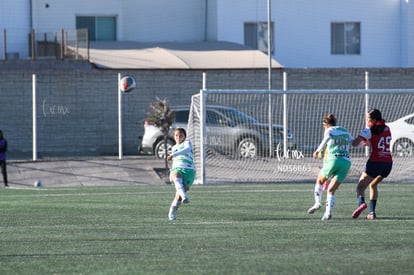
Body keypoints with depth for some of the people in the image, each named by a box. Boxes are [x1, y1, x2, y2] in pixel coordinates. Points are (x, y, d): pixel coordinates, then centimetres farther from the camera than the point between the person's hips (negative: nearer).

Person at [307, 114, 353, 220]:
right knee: (331, 190, 7)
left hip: (334, 159, -4)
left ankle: (317, 203, 9)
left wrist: (318, 150, -22)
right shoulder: (345, 132, 19)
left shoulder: (329, 131, 3)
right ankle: (328, 212, -11)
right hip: (346, 162, 4)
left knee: (320, 180, 24)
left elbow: (327, 138, -18)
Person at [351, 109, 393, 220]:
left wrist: (361, 143, 11)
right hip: (388, 163, 6)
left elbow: (354, 143, -11)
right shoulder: (387, 129, 13)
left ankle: (361, 203, -33)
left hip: (375, 162, -6)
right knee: (373, 185, 26)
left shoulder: (369, 130, -5)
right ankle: (372, 212, 19)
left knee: (360, 187, -2)